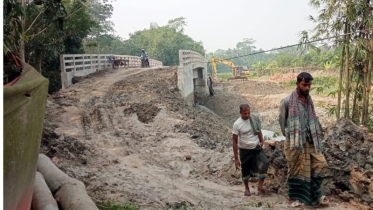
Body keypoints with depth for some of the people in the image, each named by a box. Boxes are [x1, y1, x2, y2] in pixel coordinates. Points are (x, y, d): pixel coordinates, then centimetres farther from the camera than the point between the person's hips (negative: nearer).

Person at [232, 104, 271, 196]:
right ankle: (246, 188, 34)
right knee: (245, 171, 9)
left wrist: (261, 141, -7)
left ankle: (260, 187, -8)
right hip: (245, 150, -2)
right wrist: (236, 158, -12)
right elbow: (235, 142, -11)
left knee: (264, 163, -18)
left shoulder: (255, 118, -6)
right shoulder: (237, 124, -15)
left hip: (256, 147, 2)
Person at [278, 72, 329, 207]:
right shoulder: (287, 101, -10)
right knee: (296, 169, 3)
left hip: (309, 141, 6)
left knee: (320, 164, 2)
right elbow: (281, 120, -2)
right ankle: (294, 197, 18)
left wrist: (315, 137, 11)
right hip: (294, 142, -6)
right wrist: (288, 135, 4)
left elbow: (312, 120, 17)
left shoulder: (309, 100, 9)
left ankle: (314, 194, 17)